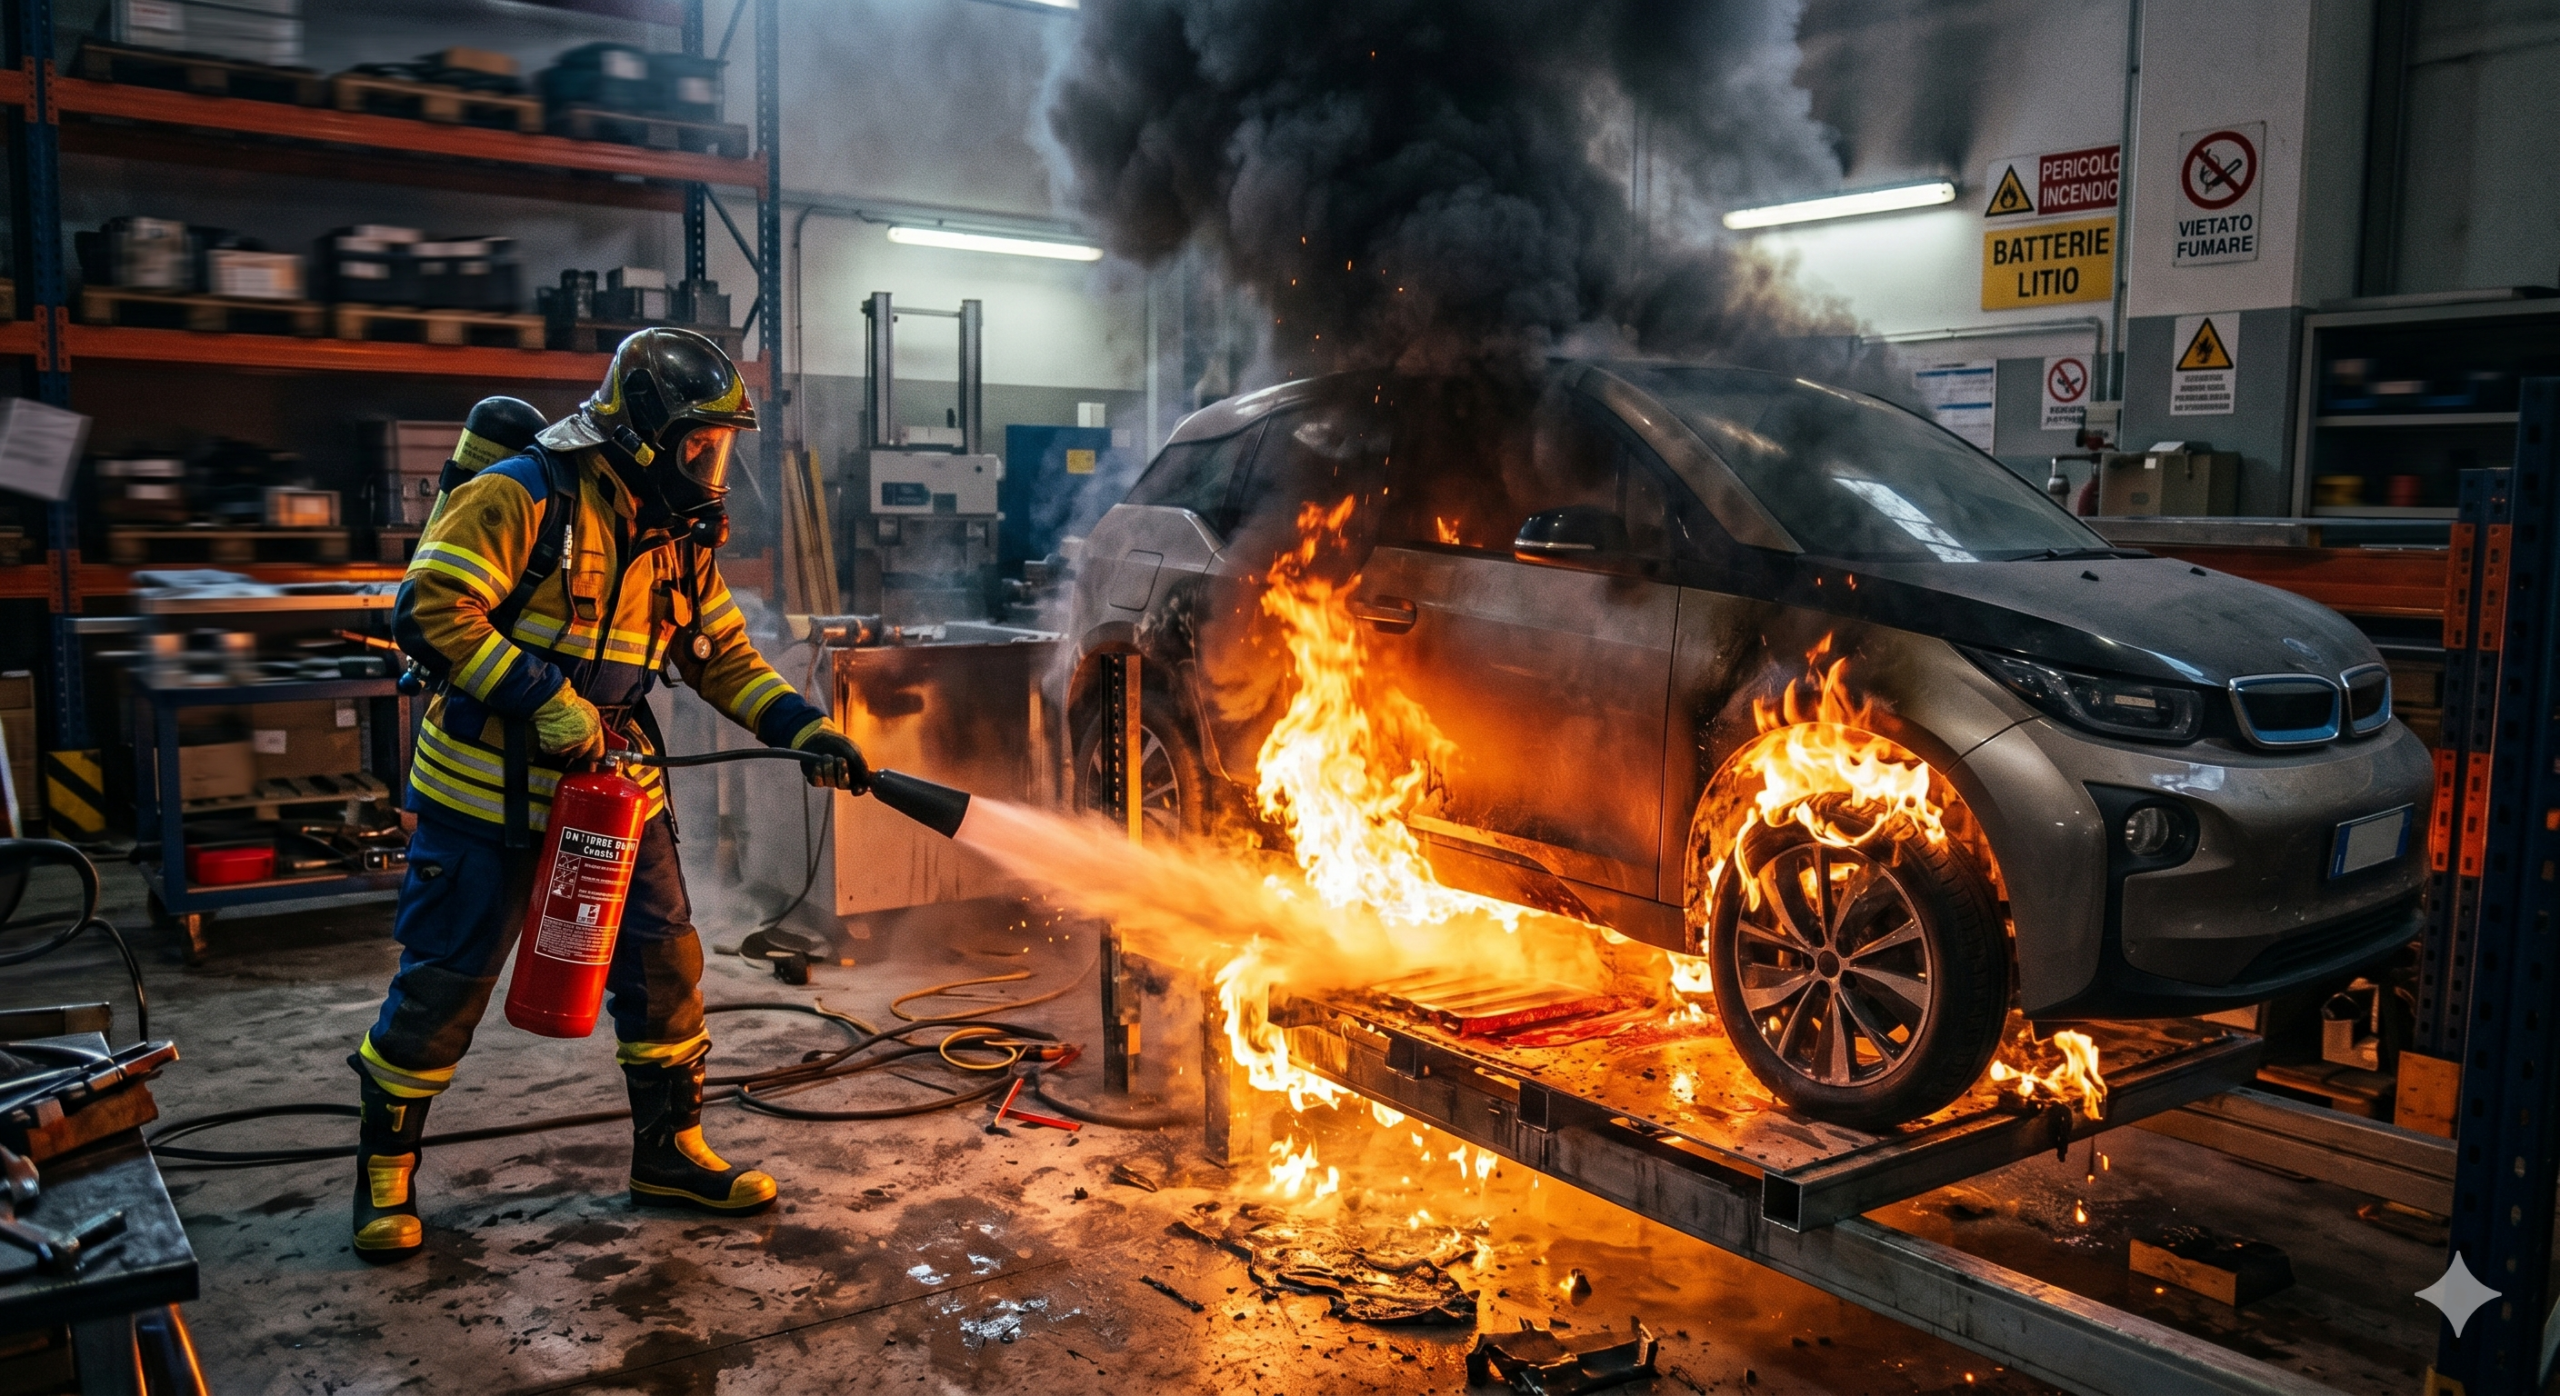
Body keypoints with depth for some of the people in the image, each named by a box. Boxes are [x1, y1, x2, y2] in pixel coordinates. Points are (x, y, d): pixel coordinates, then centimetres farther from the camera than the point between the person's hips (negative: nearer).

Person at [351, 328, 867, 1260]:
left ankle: (671, 1152, 23)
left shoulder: (676, 537, 6)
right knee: (443, 984, 3)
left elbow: (723, 654, 11)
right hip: (489, 789, -6)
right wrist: (544, 702, -29)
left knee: (663, 966, 7)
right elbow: (430, 612, -24)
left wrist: (803, 728, -2)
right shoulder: (522, 499, -17)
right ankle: (385, 1172, 24)